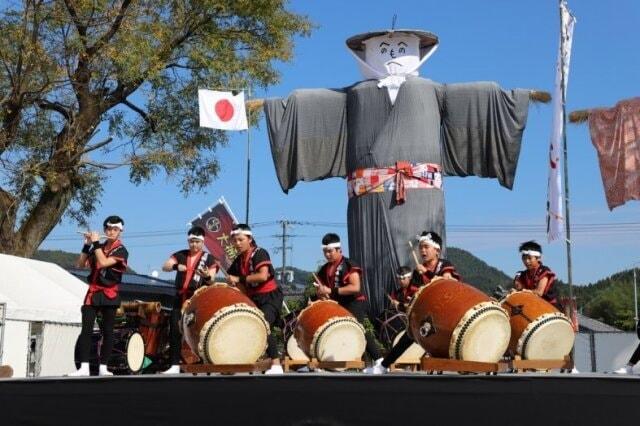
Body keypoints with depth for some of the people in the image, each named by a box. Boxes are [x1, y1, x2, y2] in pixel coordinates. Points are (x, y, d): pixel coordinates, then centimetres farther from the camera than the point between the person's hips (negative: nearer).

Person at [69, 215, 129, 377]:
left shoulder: (121, 251, -4)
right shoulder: (98, 248, 14)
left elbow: (103, 263, -19)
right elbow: (81, 264, 9)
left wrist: (96, 243, -12)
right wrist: (87, 244, -1)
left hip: (109, 295, -4)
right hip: (93, 292, 4)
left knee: (107, 331, 1)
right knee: (86, 329, -7)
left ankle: (103, 368, 7)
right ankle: (84, 368, -10)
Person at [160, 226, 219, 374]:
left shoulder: (209, 258, 3)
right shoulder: (180, 255, 11)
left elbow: (212, 281, -4)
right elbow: (165, 267, -2)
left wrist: (207, 276, -29)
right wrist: (176, 266, -24)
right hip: (180, 298, 3)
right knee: (174, 330, 0)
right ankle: (175, 365, 5)